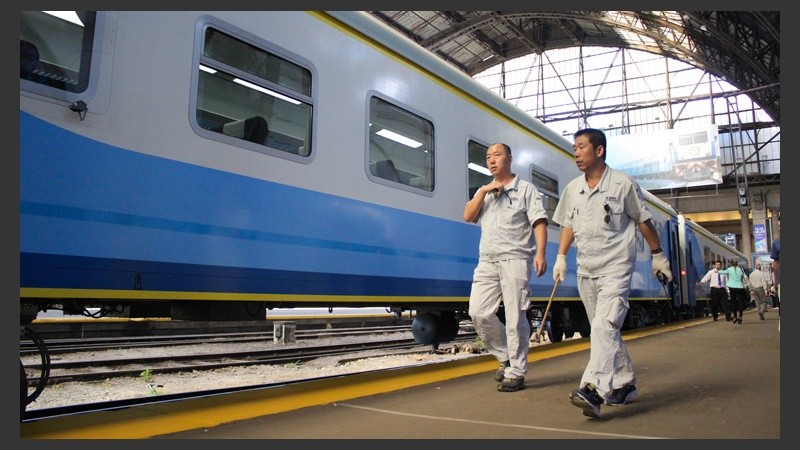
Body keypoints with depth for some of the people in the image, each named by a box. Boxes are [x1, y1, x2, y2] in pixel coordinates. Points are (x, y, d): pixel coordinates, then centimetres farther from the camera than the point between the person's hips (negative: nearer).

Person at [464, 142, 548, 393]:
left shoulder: (526, 189, 6)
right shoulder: (484, 192, 23)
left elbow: (539, 222, -4)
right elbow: (468, 217, 10)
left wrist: (540, 253, -18)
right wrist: (484, 191, -1)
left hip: (515, 259, -5)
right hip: (487, 261, 5)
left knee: (515, 317, -5)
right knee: (478, 313, -2)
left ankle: (516, 372, 3)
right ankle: (506, 357, 17)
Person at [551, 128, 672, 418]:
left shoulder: (623, 184, -4)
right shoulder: (572, 189, 10)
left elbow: (643, 221, 2)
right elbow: (568, 224, 17)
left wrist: (658, 256, 7)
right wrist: (561, 256, 8)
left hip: (616, 267, -6)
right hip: (585, 270, 6)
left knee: (604, 326, -20)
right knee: (605, 330, 12)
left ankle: (593, 390, -27)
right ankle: (625, 384, 25)